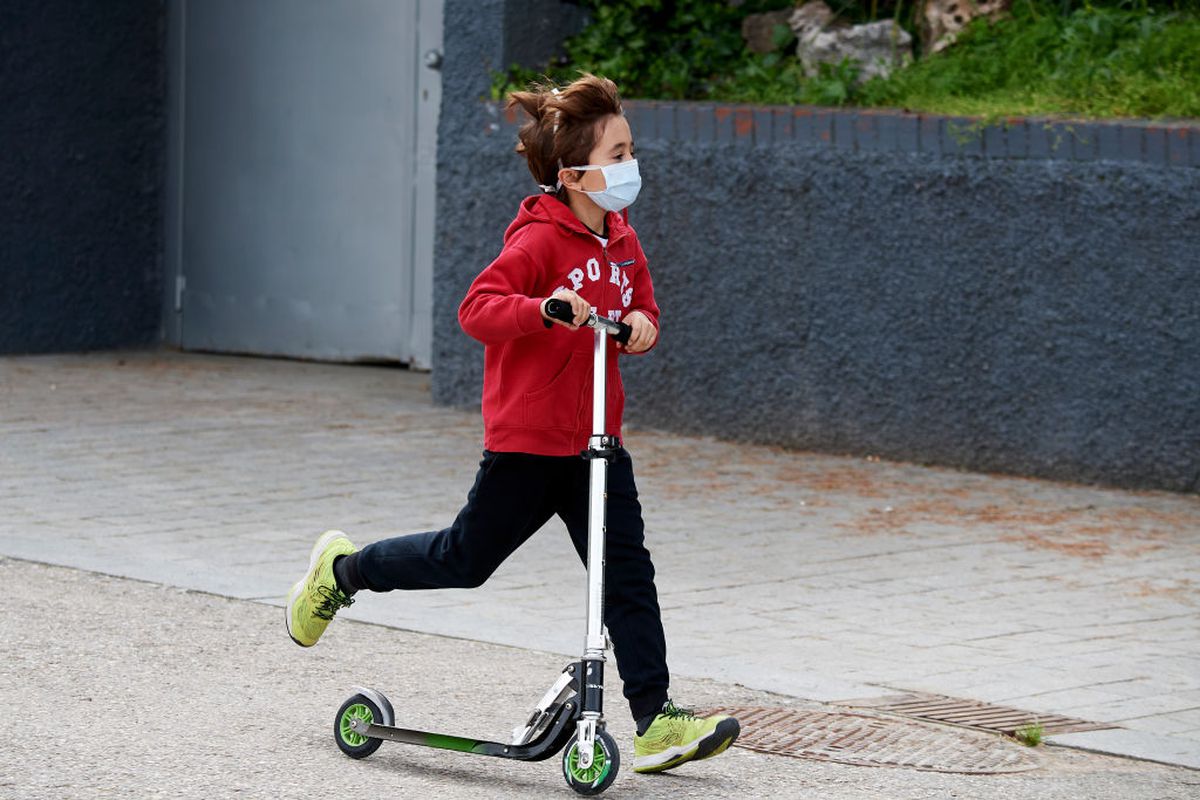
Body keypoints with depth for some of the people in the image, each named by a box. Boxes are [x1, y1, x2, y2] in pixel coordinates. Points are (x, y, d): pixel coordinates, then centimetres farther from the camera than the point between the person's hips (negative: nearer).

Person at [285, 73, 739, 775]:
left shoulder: (622, 240, 8)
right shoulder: (541, 239, -16)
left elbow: (644, 308, 20)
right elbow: (477, 309, -23)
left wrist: (641, 324, -4)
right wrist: (543, 309, -40)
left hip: (596, 444, 6)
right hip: (527, 440, -6)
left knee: (628, 574, -2)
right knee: (465, 559, 8)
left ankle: (656, 722, -3)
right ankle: (342, 571, 32)